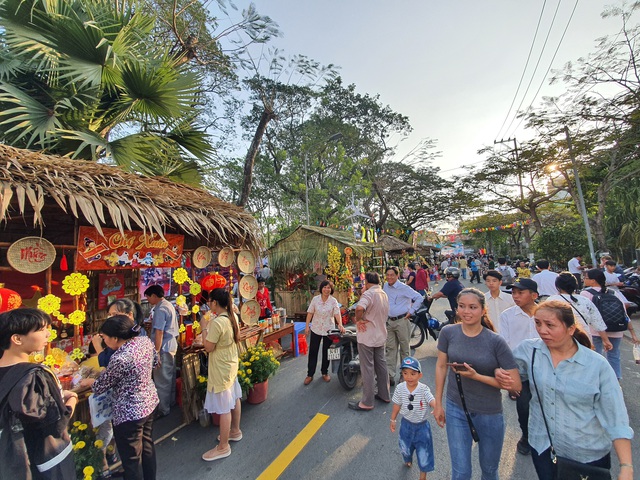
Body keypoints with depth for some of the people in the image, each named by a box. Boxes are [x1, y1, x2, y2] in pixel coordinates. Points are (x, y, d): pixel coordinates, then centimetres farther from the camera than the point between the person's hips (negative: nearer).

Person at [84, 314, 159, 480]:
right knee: (147, 446, 27)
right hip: (150, 402, 8)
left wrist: (88, 381, 8)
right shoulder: (145, 341, -9)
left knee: (131, 458, 14)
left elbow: (100, 387, -12)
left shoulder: (120, 359, -30)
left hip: (129, 413, -8)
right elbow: (155, 361, 9)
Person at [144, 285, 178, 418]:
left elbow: (159, 333, -23)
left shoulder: (160, 309, -20)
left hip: (163, 348, -10)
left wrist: (156, 353, -22)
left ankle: (163, 409, 14)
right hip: (172, 345, 10)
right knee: (170, 376, 21)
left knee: (162, 380, 2)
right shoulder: (169, 305, 10)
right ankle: (171, 401, 35)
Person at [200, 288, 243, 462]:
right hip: (231, 364, 9)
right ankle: (235, 431, 42)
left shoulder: (217, 322, -28)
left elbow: (209, 347, -20)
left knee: (223, 408, 5)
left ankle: (223, 447, 21)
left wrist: (204, 331, -6)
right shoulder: (233, 317, -1)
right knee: (234, 399, 23)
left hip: (221, 369, -9)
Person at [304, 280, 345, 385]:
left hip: (328, 329, 0)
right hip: (316, 329, 1)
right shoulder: (315, 299, -6)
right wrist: (307, 326, -5)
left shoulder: (333, 301, -10)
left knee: (326, 352, 13)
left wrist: (340, 324, -36)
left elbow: (337, 314, -20)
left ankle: (324, 372, 31)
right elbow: (310, 313, -2)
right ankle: (310, 374, 19)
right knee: (313, 352, 6)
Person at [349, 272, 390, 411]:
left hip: (367, 337, -8)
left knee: (367, 368, 1)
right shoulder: (384, 294, 8)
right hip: (381, 335, 8)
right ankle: (384, 395, 33)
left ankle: (367, 402, 12)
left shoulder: (368, 293, -21)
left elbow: (360, 308, -40)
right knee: (381, 365, 19)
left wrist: (358, 320, -22)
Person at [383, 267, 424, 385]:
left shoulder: (403, 288, -11)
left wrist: (411, 311, -10)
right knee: (390, 348, 7)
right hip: (389, 321, 5)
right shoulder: (385, 286, 6)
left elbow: (419, 298, -9)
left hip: (401, 321, -5)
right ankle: (390, 375, 15)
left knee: (404, 348, 8)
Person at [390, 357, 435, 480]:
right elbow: (397, 405, -4)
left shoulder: (424, 389, -25)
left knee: (423, 451, 10)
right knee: (405, 447, 26)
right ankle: (408, 459, 60)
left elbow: (432, 401, -41)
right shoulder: (400, 388, -17)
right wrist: (393, 420, 5)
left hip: (422, 426, -3)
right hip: (406, 424, 3)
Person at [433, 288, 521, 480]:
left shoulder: (495, 341, -17)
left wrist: (476, 376, -25)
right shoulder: (448, 332, -11)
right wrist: (438, 403, 4)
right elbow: (441, 366, -1)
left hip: (489, 413, 0)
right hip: (456, 409, 1)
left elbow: (516, 384, -13)